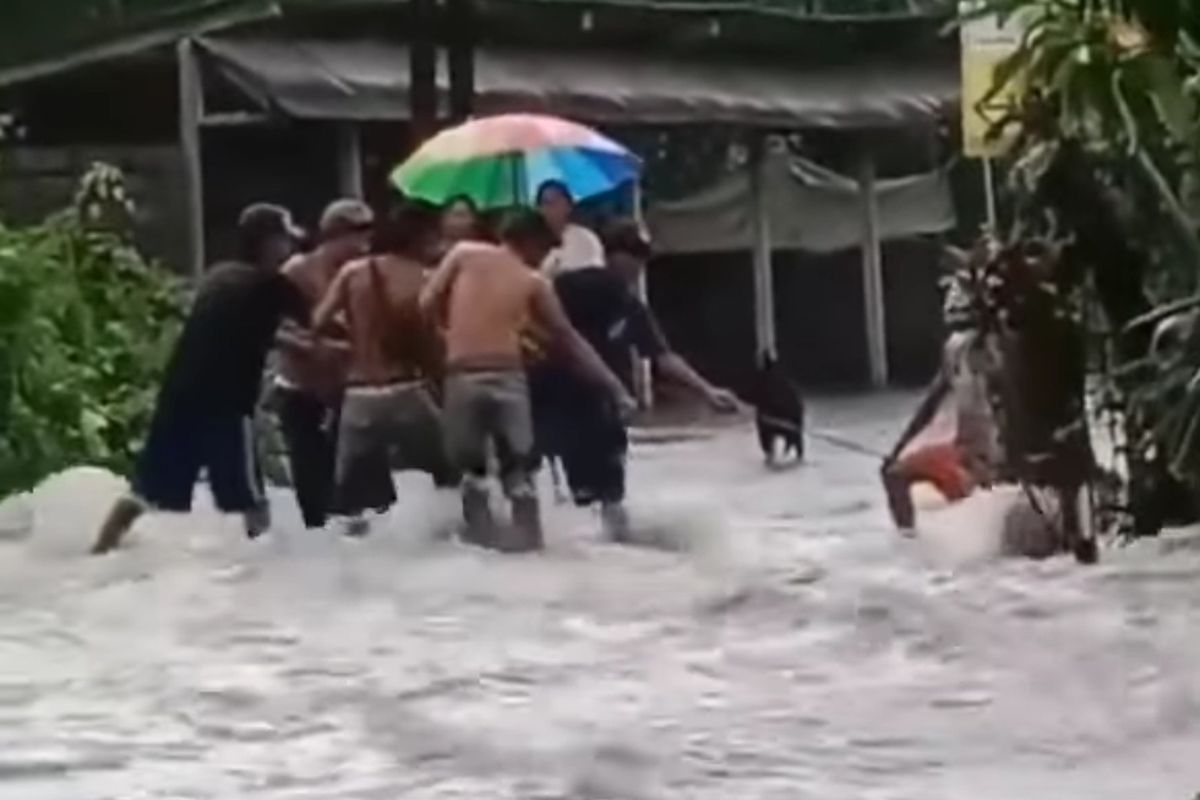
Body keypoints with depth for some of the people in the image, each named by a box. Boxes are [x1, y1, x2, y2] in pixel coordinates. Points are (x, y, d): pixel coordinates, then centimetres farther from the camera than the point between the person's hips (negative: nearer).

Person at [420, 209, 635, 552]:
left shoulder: (464, 253, 11)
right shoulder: (533, 281, 12)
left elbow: (428, 302, 7)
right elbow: (568, 339, 13)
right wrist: (613, 385, 19)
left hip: (462, 376, 0)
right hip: (506, 375, 0)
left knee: (470, 463, 14)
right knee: (517, 464, 13)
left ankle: (481, 533, 11)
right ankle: (527, 533, 10)